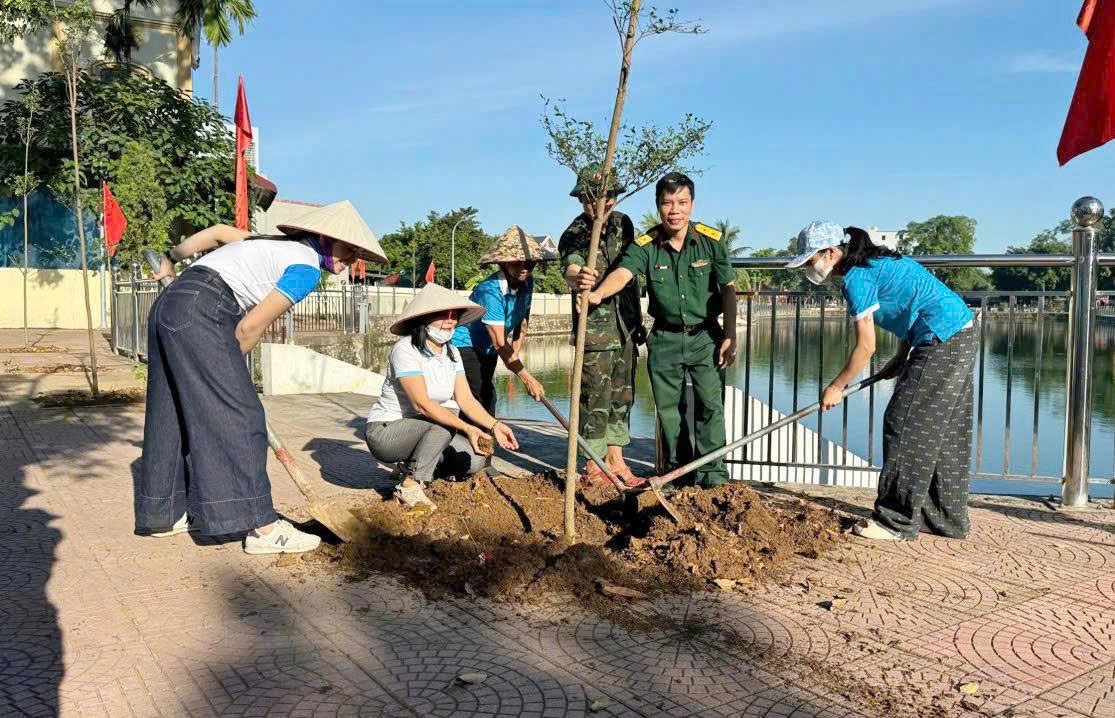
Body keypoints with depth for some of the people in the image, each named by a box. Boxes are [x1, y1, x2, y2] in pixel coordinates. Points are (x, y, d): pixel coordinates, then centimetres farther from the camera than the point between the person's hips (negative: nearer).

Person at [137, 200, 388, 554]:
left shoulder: (282, 245, 20)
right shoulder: (306, 267, -6)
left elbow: (217, 231, 26)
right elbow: (251, 327, -8)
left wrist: (172, 257, 38)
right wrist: (226, 366, 7)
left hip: (168, 304, 10)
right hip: (199, 315, -10)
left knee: (173, 415, 15)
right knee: (238, 416, -9)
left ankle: (163, 515, 25)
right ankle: (262, 527, -8)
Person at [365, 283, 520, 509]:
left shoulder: (451, 352, 3)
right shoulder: (406, 350, -20)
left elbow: (466, 399, -4)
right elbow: (422, 404, -29)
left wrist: (494, 425, -20)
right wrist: (467, 428, -36)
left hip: (424, 430, 7)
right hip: (385, 431, -7)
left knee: (476, 459, -11)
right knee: (444, 422, -31)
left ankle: (417, 467, 11)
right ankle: (411, 487, -18)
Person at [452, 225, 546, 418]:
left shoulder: (527, 282, -8)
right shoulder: (490, 291, -31)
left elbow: (523, 320, 10)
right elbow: (500, 344, -32)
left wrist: (515, 353, 3)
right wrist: (528, 379, -33)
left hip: (487, 350, 8)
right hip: (465, 345, -8)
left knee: (488, 400, 16)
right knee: (476, 404, -18)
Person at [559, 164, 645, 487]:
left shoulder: (623, 223, 7)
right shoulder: (574, 235, -11)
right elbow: (571, 268, -34)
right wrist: (578, 278, -58)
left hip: (626, 325, 6)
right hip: (595, 327, -6)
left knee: (622, 394, 12)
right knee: (595, 397, -4)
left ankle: (615, 459, 22)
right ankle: (594, 467, 6)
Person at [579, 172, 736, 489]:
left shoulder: (711, 240, -9)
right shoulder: (645, 245, -10)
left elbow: (728, 289, -2)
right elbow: (621, 274, -28)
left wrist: (730, 336, -5)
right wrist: (597, 293, -50)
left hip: (705, 336, -1)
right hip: (664, 338, 1)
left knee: (711, 405, -6)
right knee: (667, 409, 9)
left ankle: (713, 475, 6)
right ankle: (678, 470, 25)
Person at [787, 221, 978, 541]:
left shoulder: (857, 277, -13)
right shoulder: (876, 262, 16)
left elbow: (866, 346, -13)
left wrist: (836, 387, -1)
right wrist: (900, 359, 17)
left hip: (942, 342, -10)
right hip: (962, 336, 10)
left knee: (905, 427, -5)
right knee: (944, 432, 14)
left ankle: (898, 521, 1)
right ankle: (947, 519, 22)